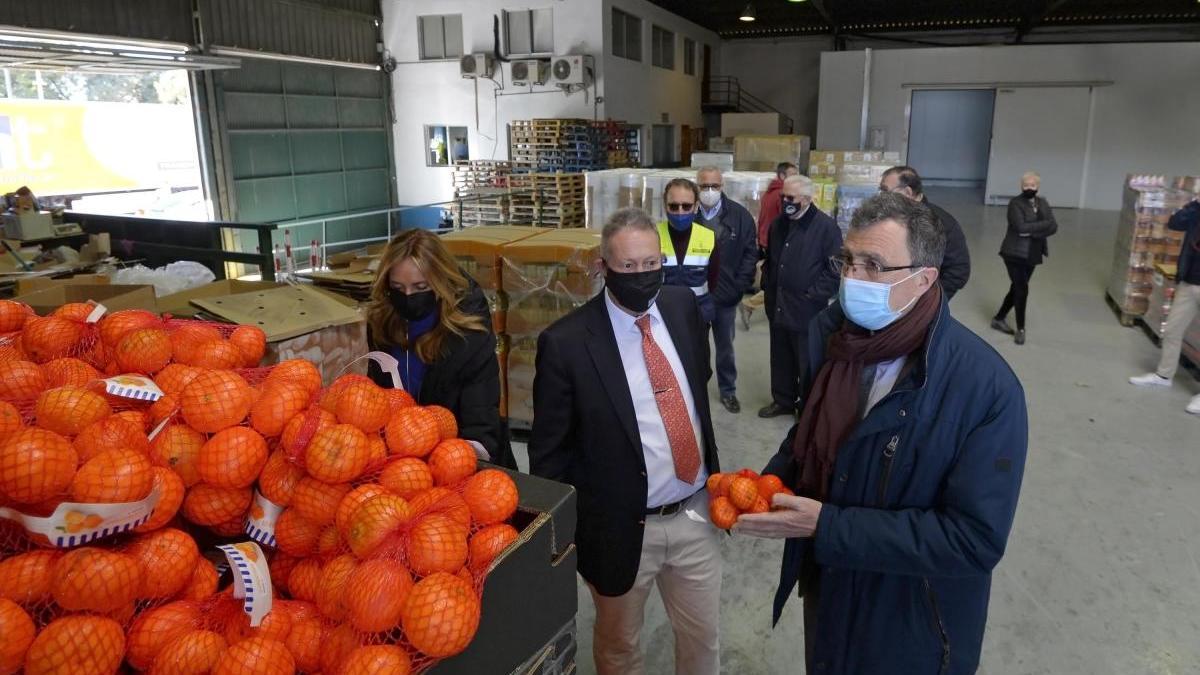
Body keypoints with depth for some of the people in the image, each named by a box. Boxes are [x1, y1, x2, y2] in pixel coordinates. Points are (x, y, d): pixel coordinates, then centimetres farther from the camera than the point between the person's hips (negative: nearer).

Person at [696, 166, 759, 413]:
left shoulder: (740, 215, -4)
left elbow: (750, 252, -2)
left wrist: (741, 286, -9)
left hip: (725, 295, 1)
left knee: (725, 347, 17)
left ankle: (728, 391, 33)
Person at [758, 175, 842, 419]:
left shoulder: (826, 226, -12)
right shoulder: (778, 223, 10)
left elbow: (836, 270, -13)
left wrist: (812, 295, -14)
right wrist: (767, 286, 12)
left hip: (807, 310, -6)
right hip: (778, 307, 6)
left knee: (808, 364, 5)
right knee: (781, 360, 17)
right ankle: (783, 400, 34)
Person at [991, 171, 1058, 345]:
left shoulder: (1043, 203, 8)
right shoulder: (1015, 203, -8)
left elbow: (1053, 227, -5)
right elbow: (1021, 226, -23)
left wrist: (1032, 232, -18)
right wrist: (1042, 225, -15)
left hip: (1032, 255, 6)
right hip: (1014, 253, -6)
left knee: (1017, 289, 13)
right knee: (1022, 290, -5)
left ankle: (999, 319, 30)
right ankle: (1020, 329, 8)